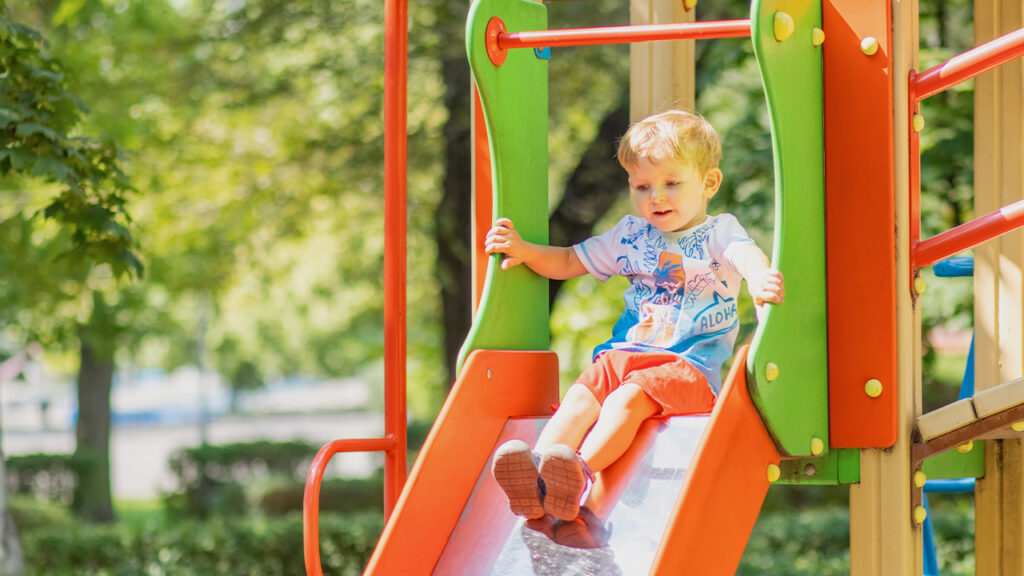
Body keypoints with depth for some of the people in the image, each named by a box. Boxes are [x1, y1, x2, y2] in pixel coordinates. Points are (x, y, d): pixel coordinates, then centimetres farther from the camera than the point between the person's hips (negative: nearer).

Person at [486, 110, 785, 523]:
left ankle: (582, 472, -53)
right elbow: (569, 262, 30)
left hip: (690, 367, -4)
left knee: (627, 398, -33)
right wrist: (523, 251, 10)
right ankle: (537, 474, -47)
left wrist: (760, 280, -43)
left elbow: (747, 255, -17)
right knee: (581, 394, -25)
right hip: (625, 355, 4)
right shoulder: (630, 237, 21)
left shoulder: (719, 233, 7)